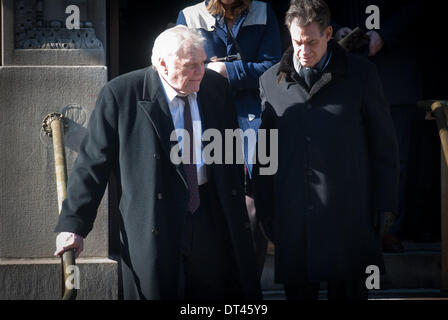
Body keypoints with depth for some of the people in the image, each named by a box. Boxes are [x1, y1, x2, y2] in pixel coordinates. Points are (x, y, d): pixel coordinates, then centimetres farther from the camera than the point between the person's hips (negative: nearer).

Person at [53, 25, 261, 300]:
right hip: (154, 221, -3)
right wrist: (74, 224, -9)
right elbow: (93, 163, -7)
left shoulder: (216, 87, 2)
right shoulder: (120, 95, -10)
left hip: (212, 216, 4)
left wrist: (237, 203, 16)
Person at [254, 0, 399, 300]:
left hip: (348, 216, -1)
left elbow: (384, 145, 5)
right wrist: (264, 208, 10)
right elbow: (266, 152, 13)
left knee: (349, 290, 3)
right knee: (299, 290, 5)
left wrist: (385, 204, 1)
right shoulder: (271, 81, 7)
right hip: (292, 217, 2)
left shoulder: (361, 74, 2)